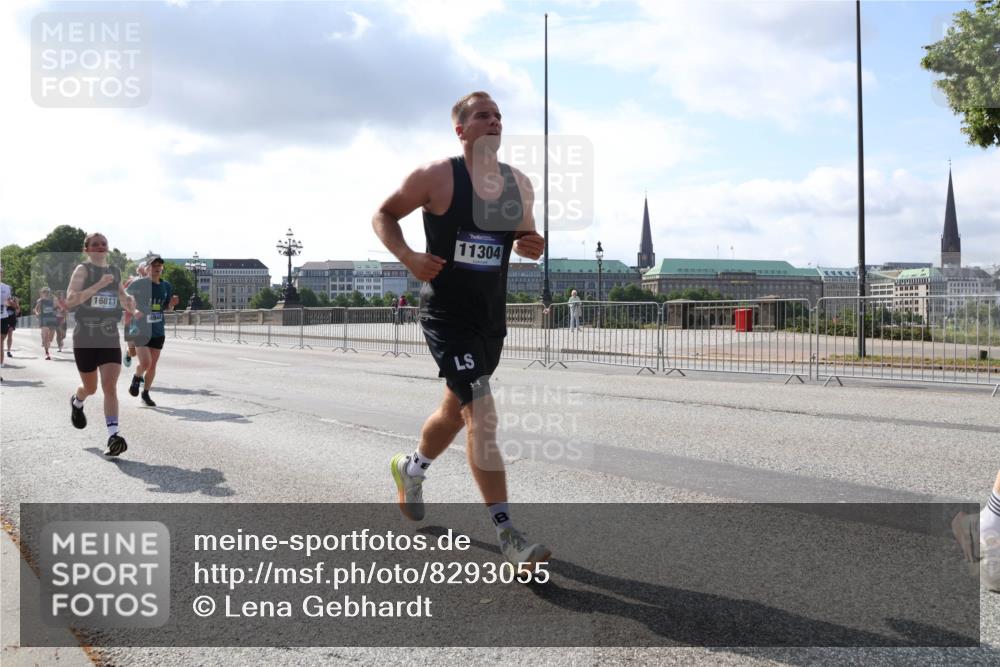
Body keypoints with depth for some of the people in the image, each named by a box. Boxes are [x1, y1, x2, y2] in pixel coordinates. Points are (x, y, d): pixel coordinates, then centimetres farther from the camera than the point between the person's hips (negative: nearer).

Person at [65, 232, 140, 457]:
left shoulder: (115, 272, 10)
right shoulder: (83, 270, -6)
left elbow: (122, 296, 26)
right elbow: (70, 300, -19)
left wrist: (132, 308, 4)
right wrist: (98, 285, -27)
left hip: (110, 338, 3)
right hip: (85, 338, -3)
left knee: (110, 386, -11)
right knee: (91, 388, 12)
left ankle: (113, 435, -17)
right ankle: (76, 402, 48)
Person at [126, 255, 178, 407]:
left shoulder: (166, 286, 5)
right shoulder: (139, 283, -10)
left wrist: (172, 303, -6)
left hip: (158, 331, 5)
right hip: (140, 330, -5)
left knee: (153, 365, 8)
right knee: (145, 362, -15)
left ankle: (145, 394, 25)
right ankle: (137, 378, 19)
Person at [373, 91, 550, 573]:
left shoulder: (519, 184, 6)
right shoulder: (436, 177, -10)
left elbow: (523, 236, 19)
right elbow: (383, 215, -1)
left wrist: (533, 247, -5)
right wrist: (408, 257, -19)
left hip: (491, 317, 7)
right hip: (446, 314, -7)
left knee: (457, 410, 22)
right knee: (482, 415, -17)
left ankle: (410, 470, 51)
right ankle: (507, 536, -13)